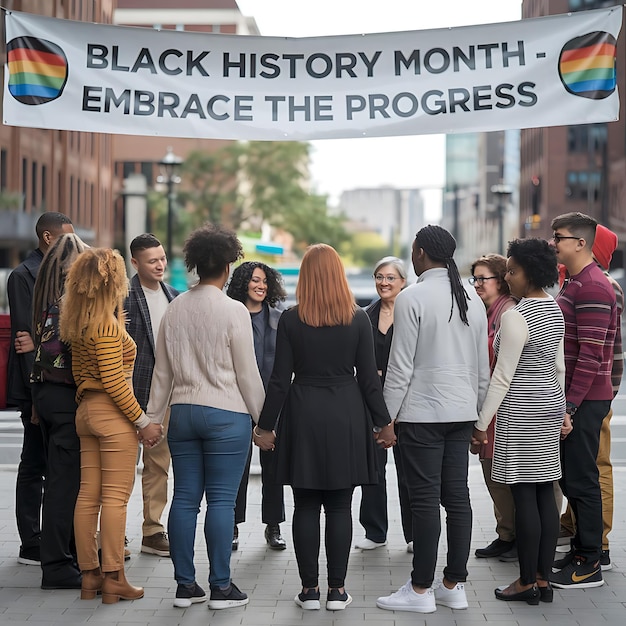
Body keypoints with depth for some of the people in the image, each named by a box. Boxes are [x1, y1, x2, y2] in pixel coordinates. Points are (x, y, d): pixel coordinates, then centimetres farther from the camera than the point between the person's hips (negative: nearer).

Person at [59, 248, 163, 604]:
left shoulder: (78, 324, 10)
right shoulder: (107, 325, -16)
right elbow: (114, 381, -20)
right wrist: (143, 422, -15)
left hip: (87, 411, 9)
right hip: (113, 414, -9)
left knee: (88, 495, 9)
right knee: (115, 498, -3)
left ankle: (90, 575, 15)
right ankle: (113, 578, 0)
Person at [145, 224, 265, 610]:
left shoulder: (175, 309, 6)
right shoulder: (233, 311, -10)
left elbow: (162, 370, 12)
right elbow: (247, 373, -6)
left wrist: (154, 416, 19)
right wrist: (262, 417, 3)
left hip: (182, 413, 5)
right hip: (226, 415, -5)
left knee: (185, 499, 7)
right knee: (221, 501, -1)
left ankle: (185, 585, 12)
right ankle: (221, 587, 3)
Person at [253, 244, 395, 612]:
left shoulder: (291, 320, -4)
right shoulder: (358, 319, -3)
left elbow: (280, 379, -4)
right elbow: (368, 377, -1)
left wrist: (266, 426, 4)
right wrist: (384, 423, 9)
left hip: (302, 415, 0)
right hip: (346, 415, 0)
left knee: (306, 506, 7)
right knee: (340, 507, 6)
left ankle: (310, 589, 9)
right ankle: (337, 589, 8)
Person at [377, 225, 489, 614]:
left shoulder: (412, 298, -10)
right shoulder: (473, 301, 10)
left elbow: (401, 365, -12)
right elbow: (483, 367, 13)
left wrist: (386, 417, -6)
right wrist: (477, 414, 20)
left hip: (422, 412, -6)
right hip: (461, 411, 7)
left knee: (425, 499, -3)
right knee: (457, 496, 8)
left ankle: (421, 590, 2)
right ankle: (455, 586, 14)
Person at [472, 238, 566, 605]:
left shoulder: (516, 317, -17)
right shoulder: (555, 310, 10)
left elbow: (503, 376, -16)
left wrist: (482, 423, -10)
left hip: (521, 409, -9)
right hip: (549, 404, 9)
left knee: (525, 497, -3)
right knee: (546, 495, 9)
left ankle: (527, 583, 3)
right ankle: (544, 580, 13)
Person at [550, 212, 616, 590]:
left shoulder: (593, 287, -16)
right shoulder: (575, 283, 16)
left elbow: (591, 354, -21)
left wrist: (572, 403, -21)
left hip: (585, 400, -10)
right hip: (572, 397, 10)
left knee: (581, 480, -5)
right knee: (571, 477, 15)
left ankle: (589, 566, 2)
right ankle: (582, 550, 24)